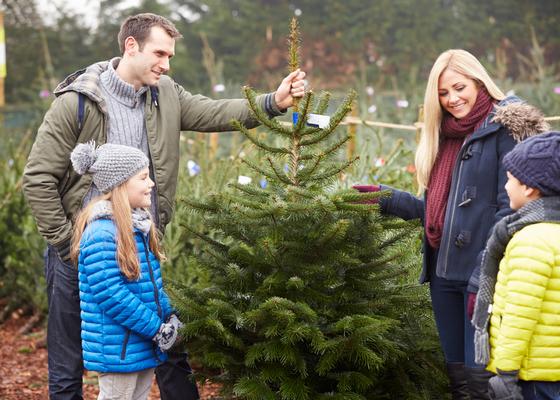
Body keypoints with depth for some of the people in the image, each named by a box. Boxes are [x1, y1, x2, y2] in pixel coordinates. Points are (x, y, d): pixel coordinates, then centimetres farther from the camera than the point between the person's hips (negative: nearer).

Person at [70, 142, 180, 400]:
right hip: (118, 348, -9)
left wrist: (169, 317, 6)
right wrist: (156, 328, -20)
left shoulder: (138, 227, 9)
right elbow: (109, 294, -25)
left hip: (144, 345, 9)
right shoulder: (102, 233, -22)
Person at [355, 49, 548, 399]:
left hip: (483, 274, -8)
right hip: (445, 273, 8)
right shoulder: (444, 137, 17)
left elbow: (512, 209, -14)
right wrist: (385, 198, 11)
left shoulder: (506, 129, -7)